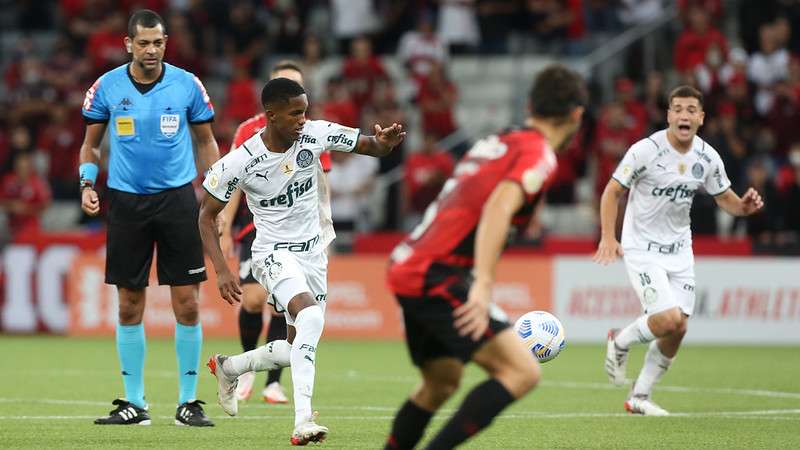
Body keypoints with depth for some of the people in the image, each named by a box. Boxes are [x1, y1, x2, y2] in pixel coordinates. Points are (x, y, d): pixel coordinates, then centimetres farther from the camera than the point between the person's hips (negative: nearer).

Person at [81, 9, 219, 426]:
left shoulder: (187, 85, -1)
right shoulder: (106, 87, 1)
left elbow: (206, 142, 9)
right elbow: (90, 144, 12)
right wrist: (87, 184, -5)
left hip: (177, 198, -1)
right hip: (127, 201, 1)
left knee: (186, 305, -4)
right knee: (129, 306, 3)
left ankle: (188, 402, 5)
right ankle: (134, 403, 11)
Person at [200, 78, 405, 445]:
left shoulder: (316, 134, -10)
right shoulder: (241, 162, -18)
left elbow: (372, 147, 0)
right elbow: (206, 213, -7)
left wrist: (386, 142, -26)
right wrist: (221, 270, -15)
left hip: (313, 251, 6)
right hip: (274, 252, -6)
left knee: (297, 349, 10)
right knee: (311, 316, -32)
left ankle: (227, 368, 39)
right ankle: (303, 422, -35)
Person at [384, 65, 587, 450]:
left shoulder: (495, 143, 19)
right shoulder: (537, 154, -8)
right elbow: (498, 206, -24)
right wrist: (483, 285, -32)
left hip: (408, 266, 9)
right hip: (437, 277, -9)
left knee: (442, 383, 24)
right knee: (522, 372, -13)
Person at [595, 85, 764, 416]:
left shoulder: (708, 158, -2)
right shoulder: (646, 150, -16)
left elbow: (725, 198, 11)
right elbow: (613, 191, -9)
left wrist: (744, 206, -13)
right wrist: (608, 238, -20)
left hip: (679, 250, 5)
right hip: (642, 249, -5)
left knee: (678, 329, 0)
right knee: (669, 319, -21)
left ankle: (639, 397, 17)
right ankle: (621, 342, 11)